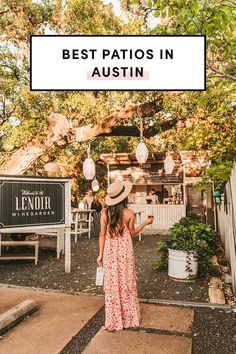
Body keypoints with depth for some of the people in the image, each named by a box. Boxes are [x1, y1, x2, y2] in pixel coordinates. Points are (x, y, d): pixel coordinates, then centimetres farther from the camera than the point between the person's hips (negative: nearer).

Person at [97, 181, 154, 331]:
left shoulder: (105, 213, -6)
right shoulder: (129, 213, -11)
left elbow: (102, 235, -3)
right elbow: (132, 233, 2)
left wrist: (100, 254, 5)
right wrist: (145, 223, 14)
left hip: (110, 251, 1)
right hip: (125, 251, -1)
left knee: (112, 285, 10)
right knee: (127, 284, 14)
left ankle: (114, 320, 20)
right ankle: (129, 317, 28)